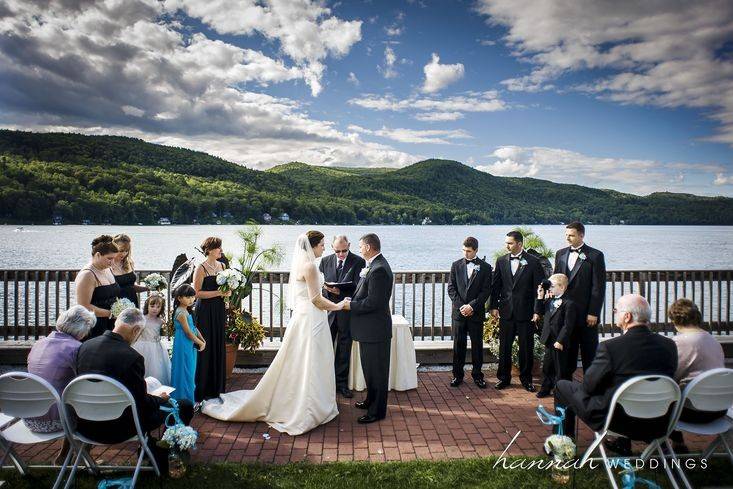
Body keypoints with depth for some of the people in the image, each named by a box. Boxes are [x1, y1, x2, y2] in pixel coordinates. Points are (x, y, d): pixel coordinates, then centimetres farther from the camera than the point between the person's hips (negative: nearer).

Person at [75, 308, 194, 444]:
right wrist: (161, 399, 9)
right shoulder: (132, 357, -25)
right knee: (185, 406, 3)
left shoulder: (85, 345, -4)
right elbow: (142, 401, -13)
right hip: (116, 430, -8)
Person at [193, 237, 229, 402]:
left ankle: (216, 387, 20)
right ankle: (202, 390, 7)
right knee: (205, 347, -3)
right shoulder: (201, 269, -10)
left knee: (219, 346, 9)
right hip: (205, 311, -7)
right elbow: (197, 293, -15)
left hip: (219, 310, 7)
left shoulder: (221, 265, 10)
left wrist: (228, 292, 1)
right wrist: (218, 293, -17)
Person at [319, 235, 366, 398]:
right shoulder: (325, 261, 6)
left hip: (347, 310, -2)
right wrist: (326, 288, -12)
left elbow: (358, 287, -11)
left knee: (344, 349, 8)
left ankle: (341, 383, 20)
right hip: (328, 309, 2)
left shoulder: (358, 262, -5)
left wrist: (340, 291, -23)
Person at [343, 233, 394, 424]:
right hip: (371, 328, 10)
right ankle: (371, 400, 39)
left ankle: (377, 411, 15)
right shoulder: (375, 265, 10)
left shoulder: (378, 269, -23)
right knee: (369, 367, 23)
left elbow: (373, 302, -26)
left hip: (375, 328, -10)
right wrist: (353, 300, 5)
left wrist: (351, 305, -15)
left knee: (377, 370, 3)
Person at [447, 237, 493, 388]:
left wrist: (472, 306, -12)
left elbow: (486, 291, -4)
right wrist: (461, 306, -8)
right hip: (458, 311, 1)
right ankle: (457, 375, 15)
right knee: (458, 344, 6)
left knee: (477, 344, 5)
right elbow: (451, 288, 3)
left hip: (476, 312, -1)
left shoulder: (485, 267, 1)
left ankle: (477, 375, 17)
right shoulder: (456, 265, 5)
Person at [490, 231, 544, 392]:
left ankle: (526, 379, 21)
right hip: (506, 311, 3)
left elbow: (539, 287, -4)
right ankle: (503, 377, 21)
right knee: (504, 347, 8)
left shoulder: (533, 262, -4)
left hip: (526, 312, -2)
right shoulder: (501, 261, 6)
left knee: (526, 348, 6)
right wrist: (494, 306, 3)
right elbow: (495, 286, 9)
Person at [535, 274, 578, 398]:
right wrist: (540, 297, 2)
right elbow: (539, 311, 12)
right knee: (547, 366, 17)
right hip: (549, 340, 8)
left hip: (560, 342, -7)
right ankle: (545, 389, 29)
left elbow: (568, 325, -19)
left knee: (561, 368, 4)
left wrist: (560, 341, -21)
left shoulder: (569, 304, -16)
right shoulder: (549, 301, 8)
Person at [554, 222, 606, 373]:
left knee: (589, 353, 5)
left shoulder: (595, 256, -5)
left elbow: (599, 287, -8)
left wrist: (593, 313, -12)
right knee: (567, 351, 10)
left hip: (586, 313, -4)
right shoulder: (561, 254, 10)